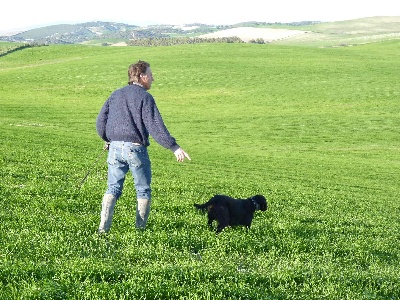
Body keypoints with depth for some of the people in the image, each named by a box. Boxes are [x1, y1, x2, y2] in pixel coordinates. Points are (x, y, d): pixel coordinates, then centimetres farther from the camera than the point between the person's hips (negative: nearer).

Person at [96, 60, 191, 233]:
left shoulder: (116, 95, 12)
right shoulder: (144, 97, -6)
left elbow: (100, 121, 11)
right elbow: (155, 126, -15)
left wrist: (107, 139, 29)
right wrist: (174, 147, -16)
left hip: (115, 147, 5)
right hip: (135, 148, -5)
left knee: (113, 188, 10)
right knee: (143, 190, 10)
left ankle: (103, 226, -3)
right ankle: (140, 227, 12)